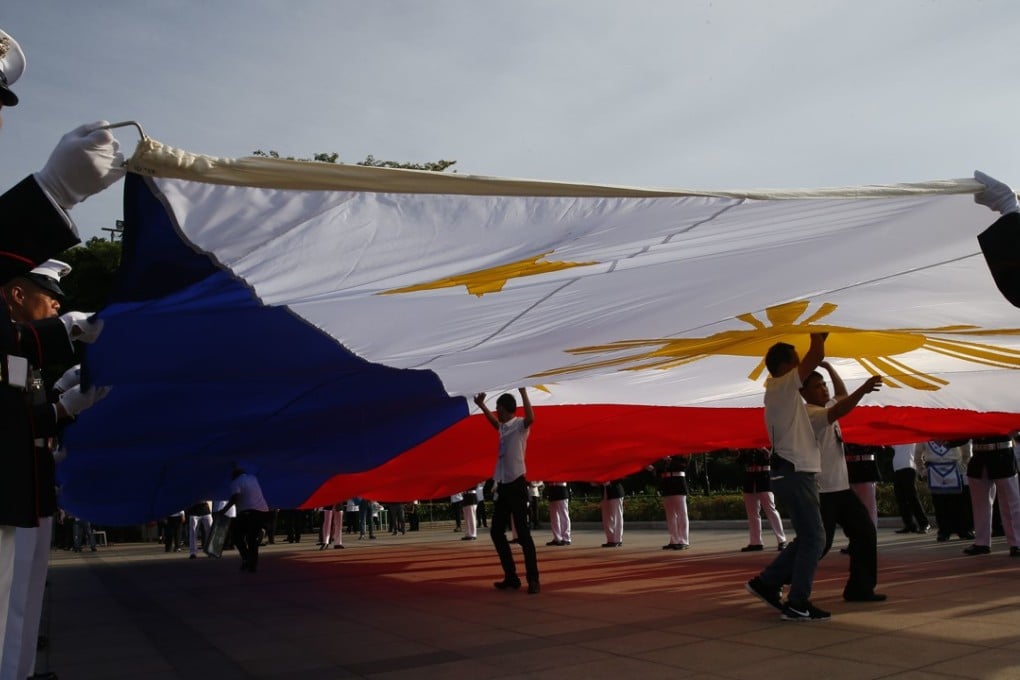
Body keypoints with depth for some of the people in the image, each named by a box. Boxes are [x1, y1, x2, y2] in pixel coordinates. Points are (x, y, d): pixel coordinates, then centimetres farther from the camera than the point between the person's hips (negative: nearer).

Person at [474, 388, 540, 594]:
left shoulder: (520, 425, -8)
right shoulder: (503, 428, 15)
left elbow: (531, 418, -32)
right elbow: (494, 421, 39)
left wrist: (523, 391, -32)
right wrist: (481, 405, 37)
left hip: (516, 484, -9)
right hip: (503, 486, 9)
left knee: (523, 532, -10)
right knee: (496, 531, 10)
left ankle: (533, 580, -6)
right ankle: (511, 577, 17)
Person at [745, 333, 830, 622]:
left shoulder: (782, 391, 18)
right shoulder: (782, 387, -10)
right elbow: (816, 357, -15)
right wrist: (817, 336, 1)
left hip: (793, 472, 10)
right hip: (794, 473, -10)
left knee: (808, 536, 14)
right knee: (813, 537, -6)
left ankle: (766, 582, 16)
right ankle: (798, 604, -1)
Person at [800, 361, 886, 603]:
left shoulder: (825, 407, 13)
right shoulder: (810, 414, -17)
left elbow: (842, 395, 28)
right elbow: (840, 412, -34)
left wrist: (829, 367, 16)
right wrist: (863, 389, -48)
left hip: (841, 487, 10)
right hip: (821, 492, -10)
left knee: (865, 532, 7)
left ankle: (860, 588, 14)